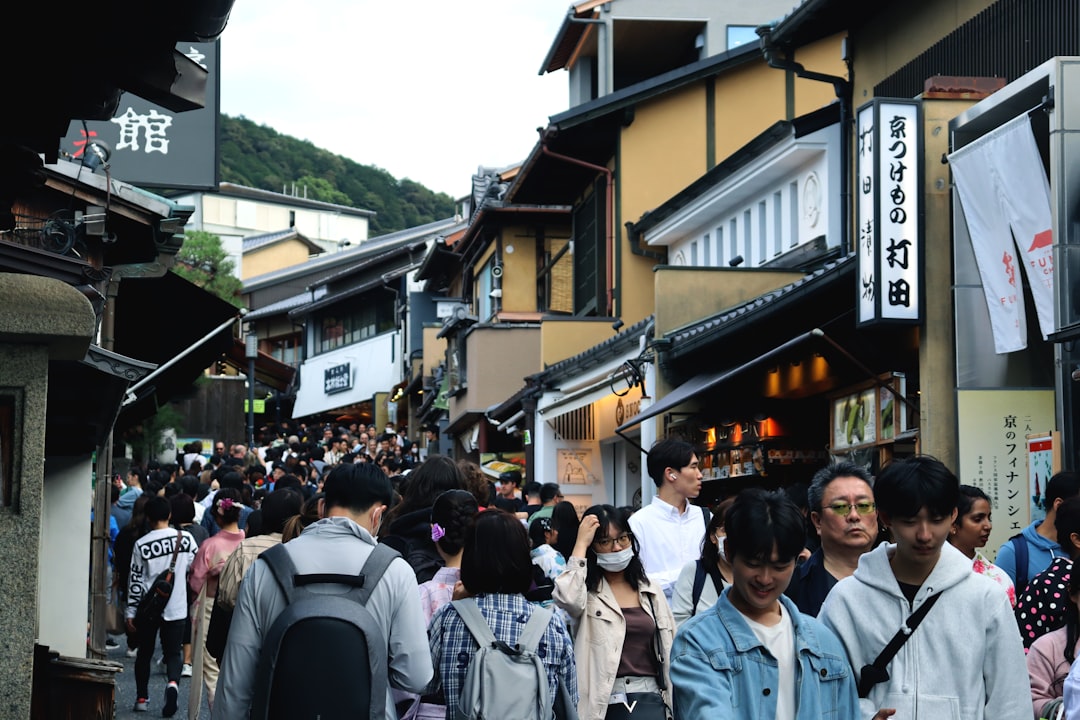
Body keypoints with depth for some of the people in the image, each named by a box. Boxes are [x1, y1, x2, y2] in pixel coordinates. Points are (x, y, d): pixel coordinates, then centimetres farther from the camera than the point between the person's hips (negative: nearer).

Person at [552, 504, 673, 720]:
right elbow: (567, 599, -26)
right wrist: (581, 544, -15)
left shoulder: (652, 592, 12)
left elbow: (670, 653, 14)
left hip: (651, 701, 4)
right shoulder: (586, 591, 0)